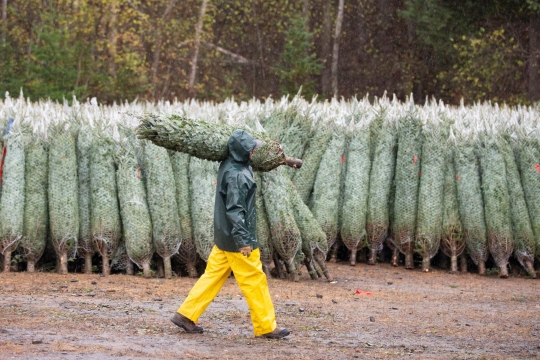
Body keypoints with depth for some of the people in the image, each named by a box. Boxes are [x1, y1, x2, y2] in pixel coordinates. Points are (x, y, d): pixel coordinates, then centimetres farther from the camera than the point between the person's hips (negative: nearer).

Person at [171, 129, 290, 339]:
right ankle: (266, 327, 8)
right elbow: (235, 209, -25)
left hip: (223, 236, 9)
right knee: (254, 281, 0)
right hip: (235, 238, -9)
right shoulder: (237, 176, -23)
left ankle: (186, 315, 13)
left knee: (214, 275, 13)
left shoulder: (228, 166, 6)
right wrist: (243, 240, -24)